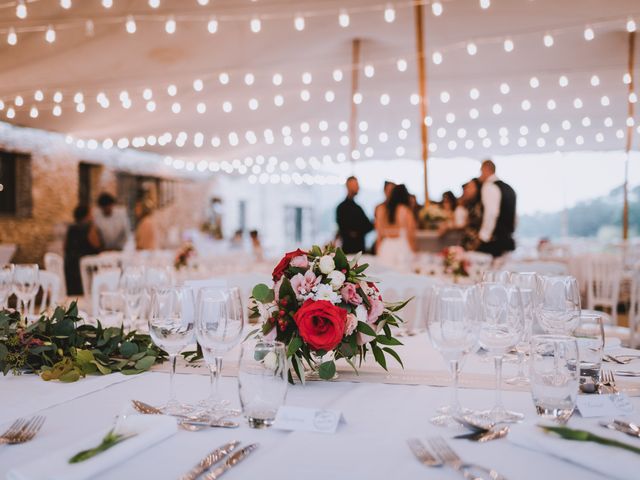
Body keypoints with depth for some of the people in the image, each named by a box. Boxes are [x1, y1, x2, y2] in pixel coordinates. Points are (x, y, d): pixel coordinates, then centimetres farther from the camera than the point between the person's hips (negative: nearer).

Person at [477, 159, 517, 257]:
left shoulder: (489, 186, -10)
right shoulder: (508, 188, 18)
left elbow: (491, 213, -22)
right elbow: (513, 216, 23)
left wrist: (483, 236, -17)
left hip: (493, 241, -9)